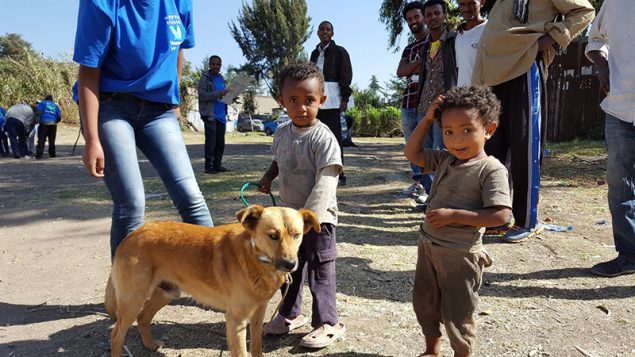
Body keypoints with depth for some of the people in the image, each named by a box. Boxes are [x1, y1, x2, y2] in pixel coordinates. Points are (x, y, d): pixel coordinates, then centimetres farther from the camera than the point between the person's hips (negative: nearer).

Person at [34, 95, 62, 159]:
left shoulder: (43, 103, 13)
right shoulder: (56, 106, 24)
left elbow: (38, 111, -4)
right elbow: (59, 117, 16)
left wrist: (37, 120, 5)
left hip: (44, 122, -3)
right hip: (53, 123, 3)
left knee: (41, 140, -4)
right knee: (52, 141, 13)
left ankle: (39, 154, -11)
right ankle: (52, 154, 16)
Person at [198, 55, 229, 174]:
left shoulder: (221, 78, 16)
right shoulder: (205, 78, -4)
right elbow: (203, 96, -13)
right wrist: (218, 94, -23)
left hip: (221, 115, 7)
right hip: (210, 115, -6)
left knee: (220, 142, 8)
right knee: (211, 142, -6)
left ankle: (217, 165, 17)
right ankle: (208, 166, 1)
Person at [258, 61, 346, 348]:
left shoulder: (323, 138, -19)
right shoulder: (282, 132, 3)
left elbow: (325, 182, -25)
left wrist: (308, 217, -30)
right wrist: (268, 176, 4)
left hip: (318, 215, -7)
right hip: (288, 210, 7)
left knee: (320, 270, 4)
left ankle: (328, 323, 19)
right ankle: (290, 314, 37)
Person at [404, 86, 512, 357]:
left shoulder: (491, 170, -18)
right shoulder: (445, 160, 2)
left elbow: (500, 215, -24)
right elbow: (412, 153, 8)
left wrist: (453, 215, -25)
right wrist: (427, 119, -2)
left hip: (460, 253, -7)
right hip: (428, 244, 7)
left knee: (456, 313, 8)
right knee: (423, 302, 21)